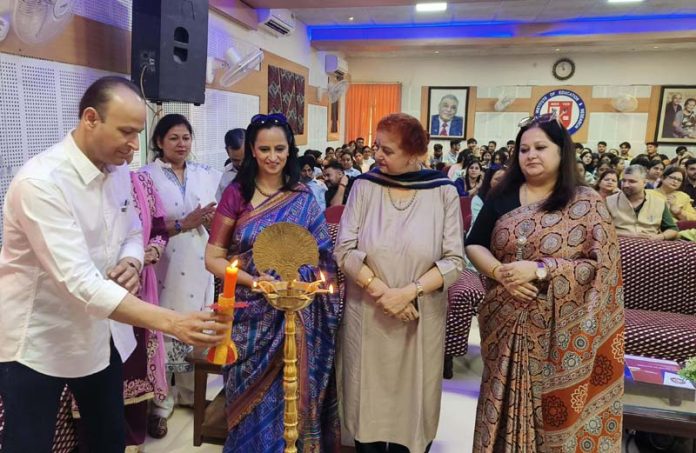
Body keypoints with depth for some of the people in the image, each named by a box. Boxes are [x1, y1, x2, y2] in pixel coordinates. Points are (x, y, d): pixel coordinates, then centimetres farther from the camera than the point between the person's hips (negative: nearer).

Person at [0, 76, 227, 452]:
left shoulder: (118, 172, -2)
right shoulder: (40, 182, -26)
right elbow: (80, 281, -33)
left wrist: (131, 263, -12)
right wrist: (170, 322, -39)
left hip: (99, 332, 6)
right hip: (38, 342, -6)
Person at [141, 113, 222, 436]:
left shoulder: (205, 175, 9)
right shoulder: (147, 176, -4)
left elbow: (215, 216, 13)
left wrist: (212, 220, -9)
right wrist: (183, 223, -19)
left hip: (198, 264, 4)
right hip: (164, 265, -4)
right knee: (164, 330, 1)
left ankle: (191, 391, 29)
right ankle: (161, 401, 17)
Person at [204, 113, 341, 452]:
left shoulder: (304, 199, 1)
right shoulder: (236, 194, -3)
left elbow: (323, 259, 5)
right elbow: (213, 258, -3)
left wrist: (301, 283, -13)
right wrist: (253, 281, -17)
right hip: (251, 314, -1)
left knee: (293, 397, 11)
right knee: (254, 398, 10)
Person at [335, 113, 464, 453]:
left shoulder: (444, 192, -5)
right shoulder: (364, 186, -2)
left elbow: (453, 261, -7)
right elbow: (345, 250, -6)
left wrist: (408, 292, -18)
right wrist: (380, 291, -16)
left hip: (420, 319, 0)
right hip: (366, 317, 1)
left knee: (412, 405, 13)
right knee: (367, 402, 13)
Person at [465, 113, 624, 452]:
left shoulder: (586, 202, -5)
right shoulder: (501, 197, 4)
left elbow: (602, 265, -11)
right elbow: (473, 245, 5)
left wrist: (539, 270, -21)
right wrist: (499, 272, -15)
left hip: (562, 328, -2)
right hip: (507, 324, 3)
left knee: (557, 411, 10)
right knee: (505, 406, 13)